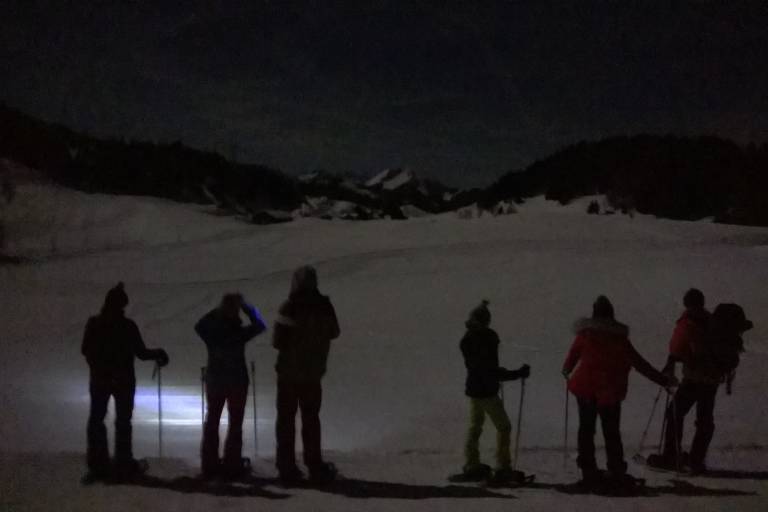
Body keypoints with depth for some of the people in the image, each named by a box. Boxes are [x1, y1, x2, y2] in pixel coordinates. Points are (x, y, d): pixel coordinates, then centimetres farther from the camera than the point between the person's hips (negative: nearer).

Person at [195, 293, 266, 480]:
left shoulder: (210, 331, -9)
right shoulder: (239, 332, -17)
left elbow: (199, 325, 14)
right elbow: (260, 324, -3)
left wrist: (218, 310, 11)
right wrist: (246, 306, 2)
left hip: (214, 381, 3)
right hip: (237, 382, -3)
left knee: (212, 422, 15)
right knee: (235, 424, 6)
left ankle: (209, 465, 17)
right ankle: (232, 467, 4)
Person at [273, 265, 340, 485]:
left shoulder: (290, 307, -18)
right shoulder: (324, 306, -7)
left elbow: (278, 341, -17)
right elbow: (334, 333, 8)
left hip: (288, 372, -3)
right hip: (314, 372, 3)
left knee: (286, 419, 8)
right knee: (311, 418, 17)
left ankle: (287, 468, 6)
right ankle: (316, 467, 20)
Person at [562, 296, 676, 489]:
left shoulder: (585, 335, -2)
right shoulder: (619, 338, -3)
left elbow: (573, 355, 9)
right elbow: (639, 363, -2)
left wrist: (567, 371, 31)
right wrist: (663, 380, 3)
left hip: (585, 388, 0)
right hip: (610, 391, 0)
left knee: (586, 430, 11)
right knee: (611, 432, 11)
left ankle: (588, 470, 8)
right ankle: (616, 471, 7)